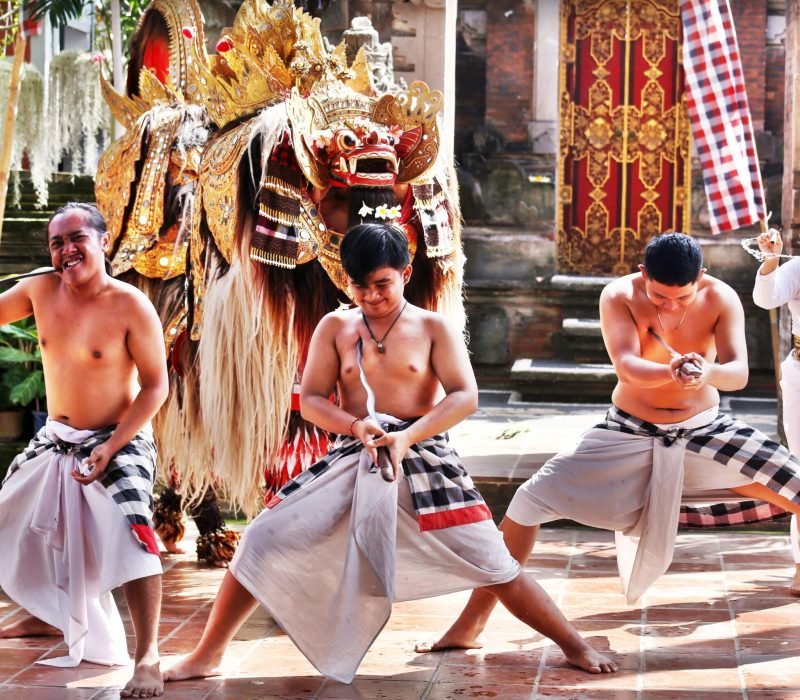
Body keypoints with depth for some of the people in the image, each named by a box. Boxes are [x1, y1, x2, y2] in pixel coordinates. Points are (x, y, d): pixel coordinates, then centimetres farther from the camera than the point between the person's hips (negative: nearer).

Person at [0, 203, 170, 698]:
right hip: (55, 440, 7)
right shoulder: (41, 289, -4)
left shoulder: (131, 307, -20)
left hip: (119, 441, -7)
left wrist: (111, 448, -24)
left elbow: (155, 386, -17)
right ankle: (47, 616, 45)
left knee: (131, 536, -27)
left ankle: (148, 657, -22)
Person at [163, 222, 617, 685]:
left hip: (423, 458, -2)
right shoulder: (335, 328, 6)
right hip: (351, 460, 2)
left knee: (490, 560, -7)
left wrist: (406, 437, -23)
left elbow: (465, 397, -9)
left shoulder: (433, 327, 1)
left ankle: (574, 646, 8)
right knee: (265, 541, -8)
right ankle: (208, 655, 3)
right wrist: (356, 427, -19)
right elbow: (310, 400, 2)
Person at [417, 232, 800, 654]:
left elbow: (739, 373, -25)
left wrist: (707, 373, -50)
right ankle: (469, 627, -4)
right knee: (530, 500, -11)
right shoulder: (619, 296, -18)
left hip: (705, 432, 1)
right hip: (630, 434, -1)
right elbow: (626, 367, -32)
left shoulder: (721, 299, -15)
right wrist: (672, 372, -54)